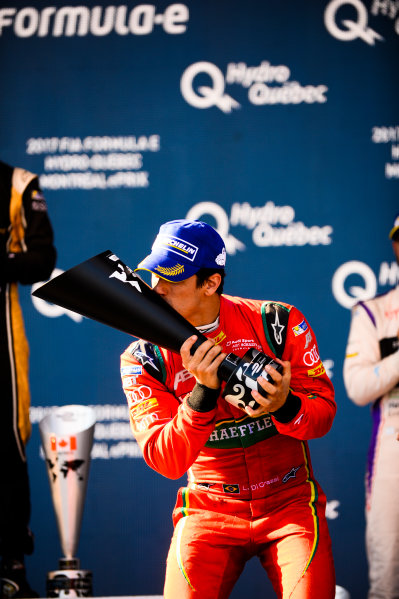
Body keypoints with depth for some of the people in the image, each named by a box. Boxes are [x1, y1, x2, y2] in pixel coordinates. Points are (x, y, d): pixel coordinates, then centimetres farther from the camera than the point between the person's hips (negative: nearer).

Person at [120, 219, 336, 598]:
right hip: (209, 510, 1)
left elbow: (324, 412, -4)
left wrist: (285, 406, -27)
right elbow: (165, 462, -15)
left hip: (288, 500, 0)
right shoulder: (144, 358, -6)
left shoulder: (279, 324, -6)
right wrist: (204, 391, -29)